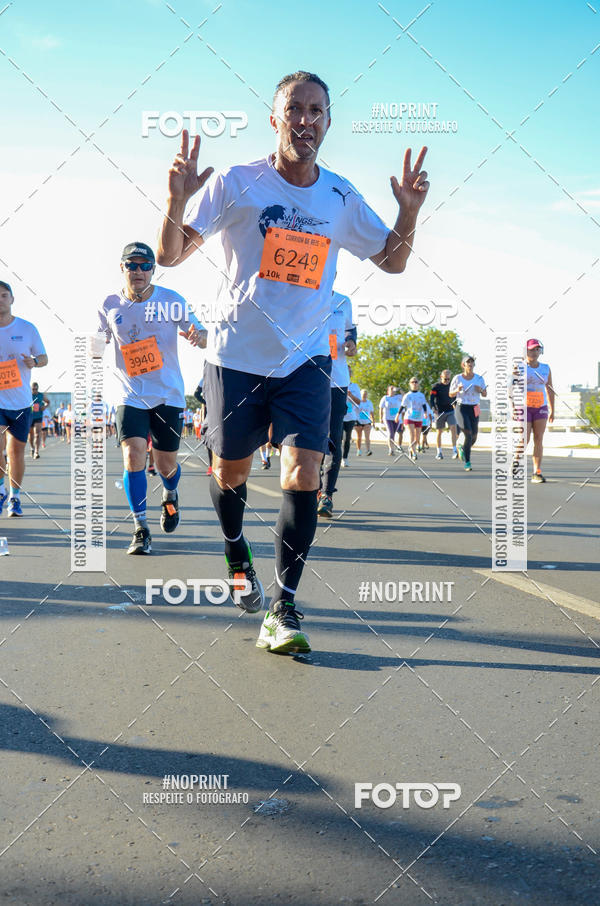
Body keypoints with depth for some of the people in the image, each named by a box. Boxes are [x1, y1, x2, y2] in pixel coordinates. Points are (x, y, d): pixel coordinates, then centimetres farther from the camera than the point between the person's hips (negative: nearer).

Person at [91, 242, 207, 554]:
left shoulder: (171, 300, -5)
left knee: (166, 465, 6)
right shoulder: (110, 305, -1)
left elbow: (198, 333, -3)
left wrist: (198, 335, -27)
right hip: (131, 396, 0)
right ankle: (141, 530, -4)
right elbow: (98, 344, 10)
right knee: (133, 456, -17)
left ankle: (170, 495, 44)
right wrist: (94, 347, -15)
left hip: (168, 395, 0)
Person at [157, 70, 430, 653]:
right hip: (237, 356, -1)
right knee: (230, 473, 11)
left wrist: (410, 211, -6)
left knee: (303, 474, -13)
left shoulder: (341, 197, 3)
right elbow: (170, 256, -7)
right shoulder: (236, 184, -6)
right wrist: (177, 199, -26)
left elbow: (392, 262, 12)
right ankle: (236, 554, 42)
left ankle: (283, 607, -5)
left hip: (306, 359, 1)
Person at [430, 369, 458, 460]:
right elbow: (431, 399, -10)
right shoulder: (436, 387, -4)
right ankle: (439, 452, 17)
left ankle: (454, 450, -15)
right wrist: (434, 410, -22)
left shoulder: (451, 385, 8)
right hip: (439, 412, -3)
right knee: (439, 432, 5)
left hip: (450, 411, 3)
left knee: (453, 428, -15)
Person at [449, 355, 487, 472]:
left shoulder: (479, 378, 4)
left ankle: (462, 448, 40)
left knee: (474, 437, 6)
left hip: (474, 409, 3)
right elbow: (451, 394, 6)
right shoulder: (457, 378, -1)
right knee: (468, 435, -17)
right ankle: (467, 463, -8)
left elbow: (485, 394, 10)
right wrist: (457, 390, -15)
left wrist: (480, 390, -12)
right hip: (461, 408, -3)